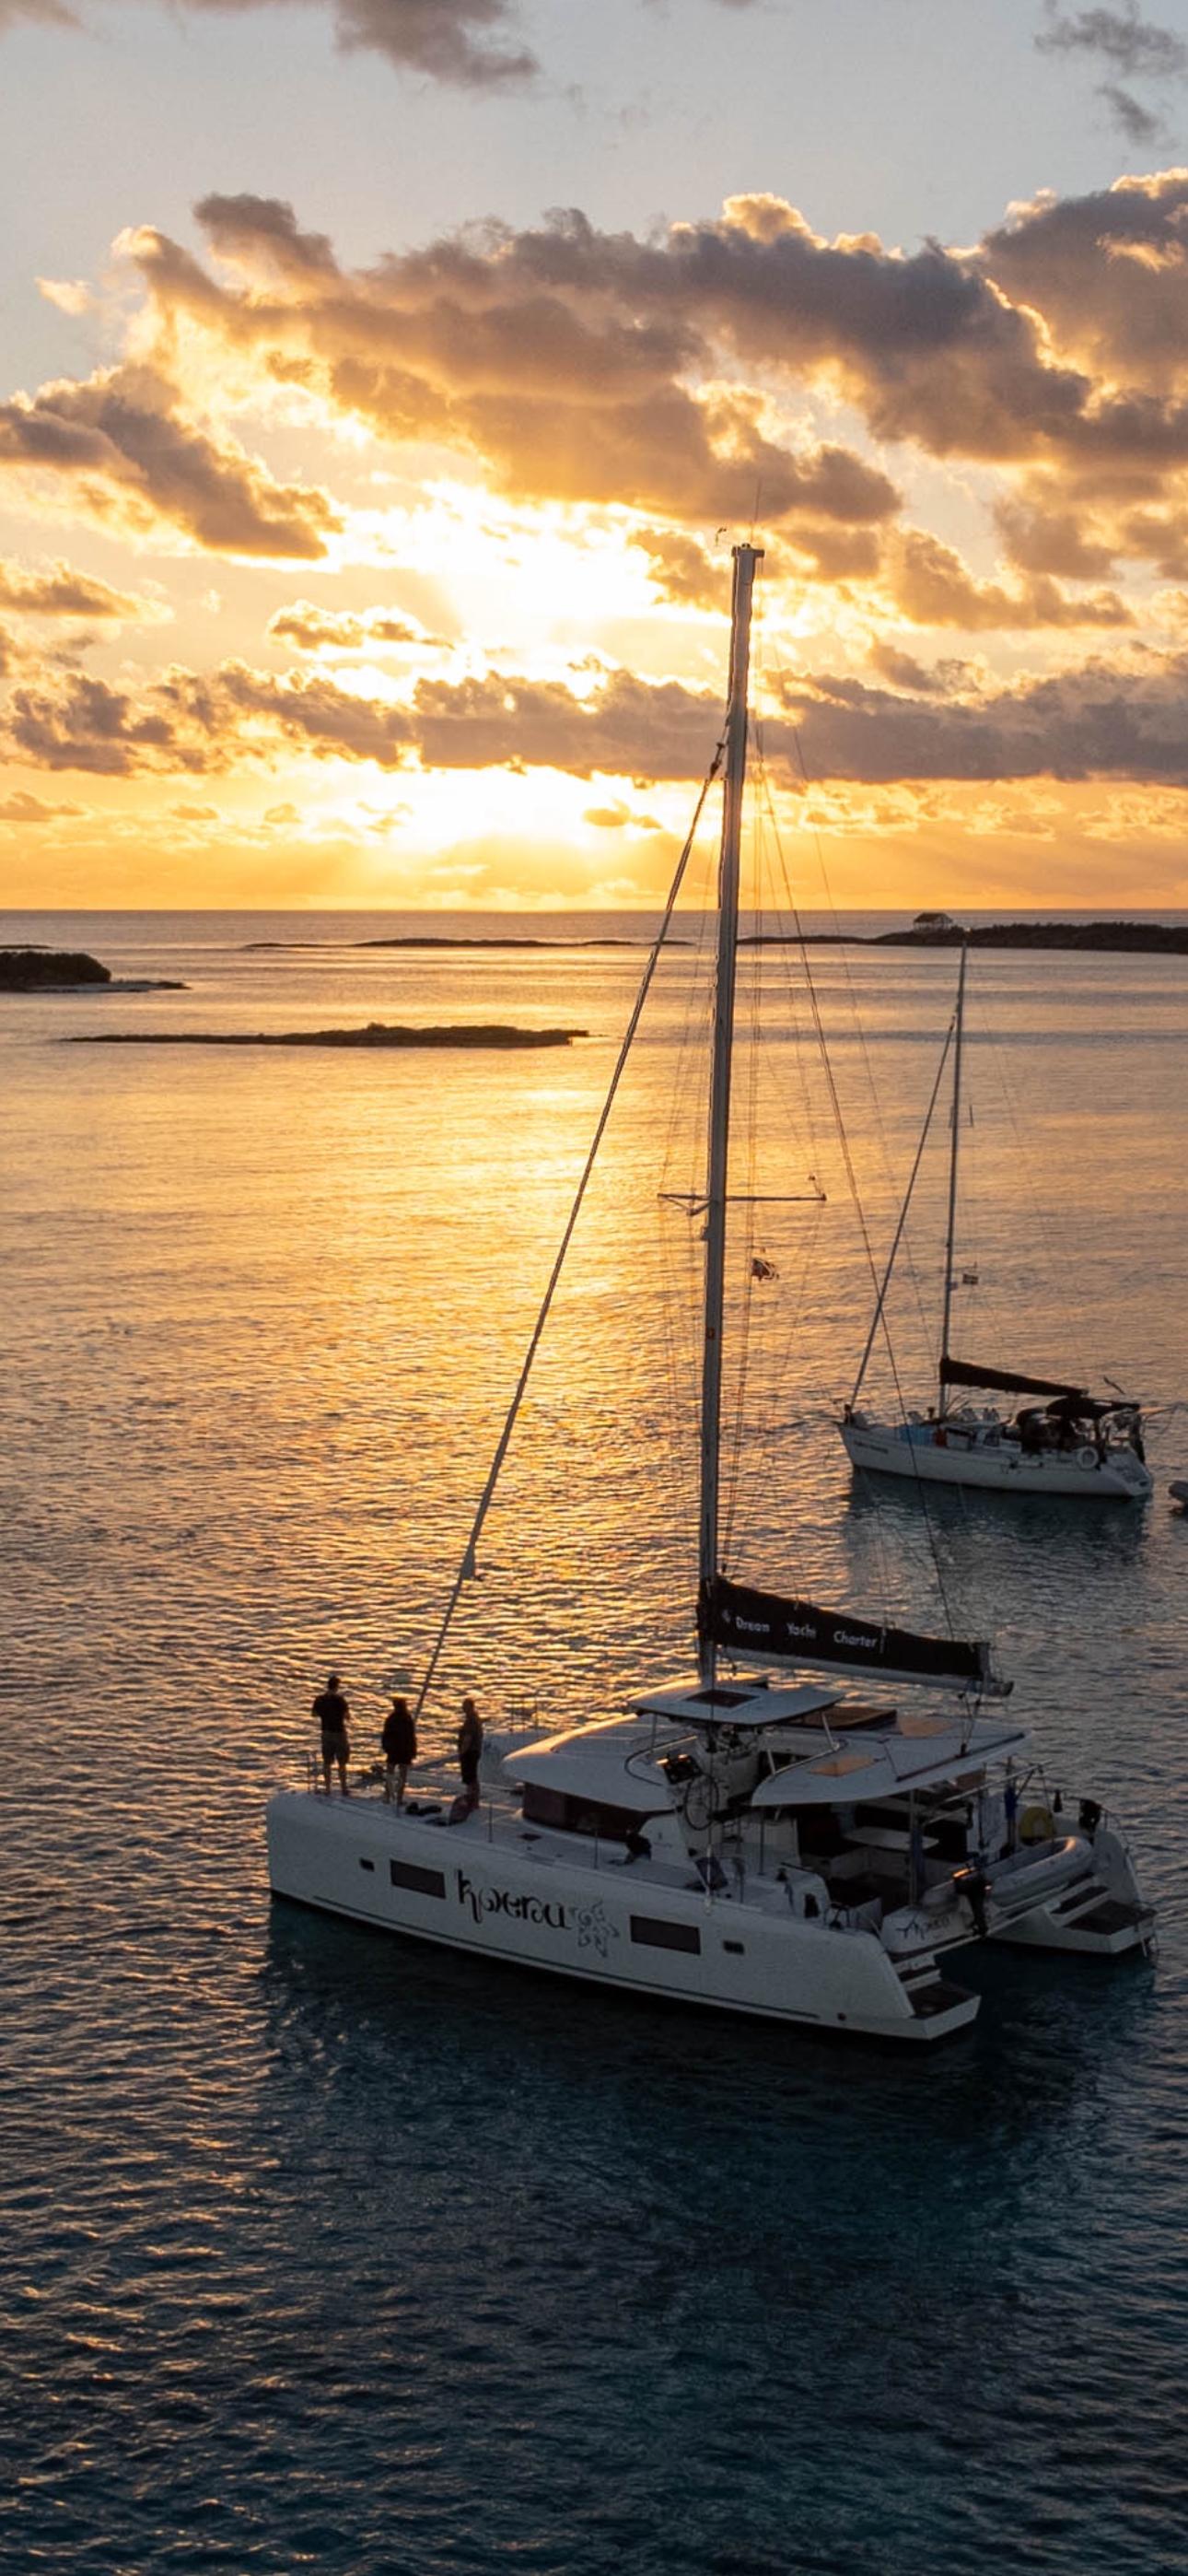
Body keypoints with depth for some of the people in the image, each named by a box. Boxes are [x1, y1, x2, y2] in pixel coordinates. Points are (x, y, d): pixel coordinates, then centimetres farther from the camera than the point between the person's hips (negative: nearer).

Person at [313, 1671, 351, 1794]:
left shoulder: (320, 1699, -2)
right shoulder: (339, 1699, -15)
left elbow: (315, 1714, 11)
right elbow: (347, 1716, -12)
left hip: (326, 1732, 4)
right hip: (339, 1732, -4)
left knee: (327, 1762, 10)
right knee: (342, 1763, 3)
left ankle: (327, 1789, 11)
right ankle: (343, 1789, 5)